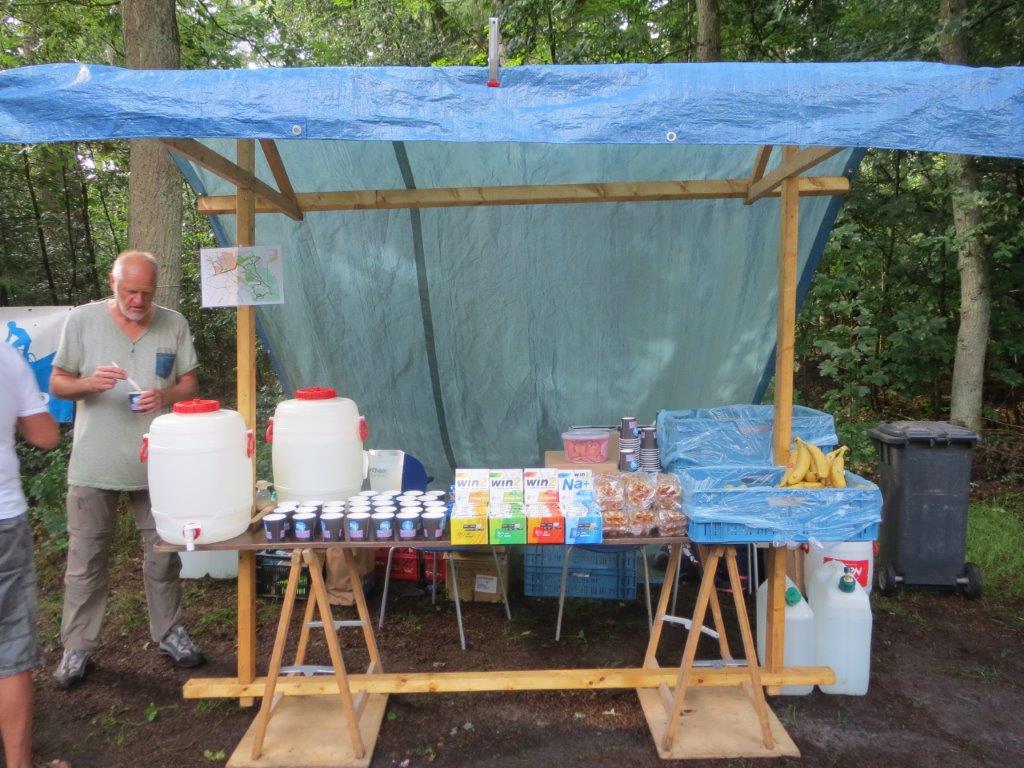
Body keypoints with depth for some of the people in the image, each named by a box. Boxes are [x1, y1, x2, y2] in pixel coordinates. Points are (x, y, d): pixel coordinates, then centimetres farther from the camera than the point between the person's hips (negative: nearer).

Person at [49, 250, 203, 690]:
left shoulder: (174, 324, 2)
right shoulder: (82, 320, -2)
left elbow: (190, 384, 5)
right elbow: (57, 384, 2)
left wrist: (166, 396, -16)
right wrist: (89, 383, -19)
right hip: (94, 466, -1)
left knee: (164, 555, 12)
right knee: (86, 560, 8)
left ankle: (168, 633, 28)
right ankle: (76, 647, 24)